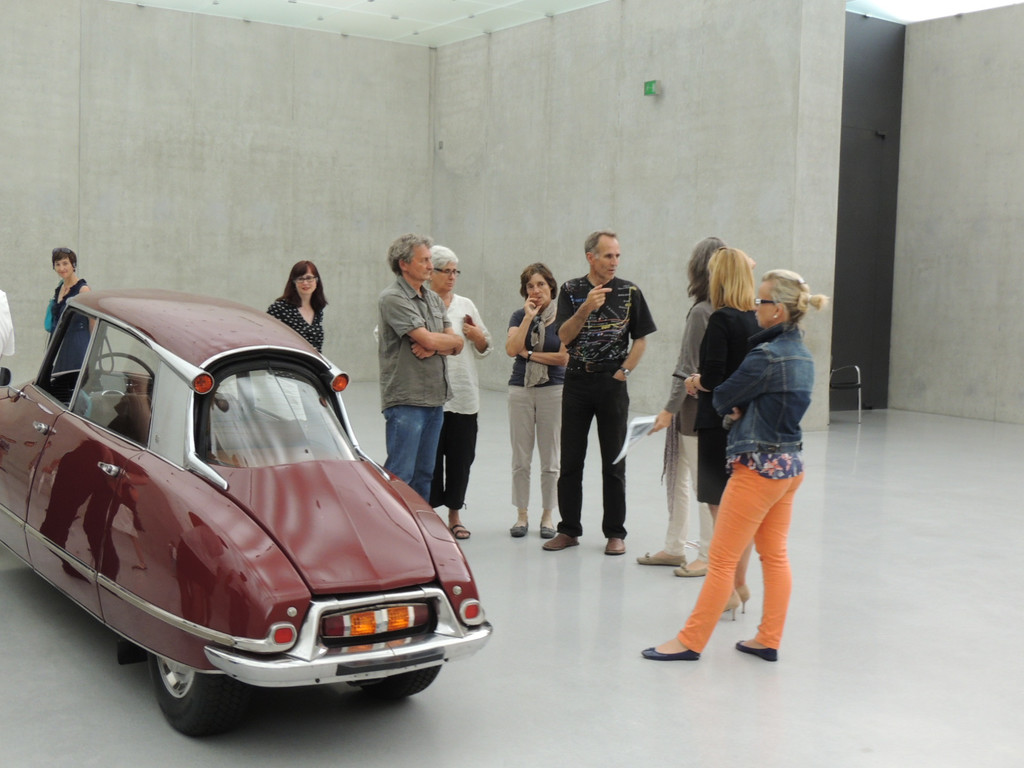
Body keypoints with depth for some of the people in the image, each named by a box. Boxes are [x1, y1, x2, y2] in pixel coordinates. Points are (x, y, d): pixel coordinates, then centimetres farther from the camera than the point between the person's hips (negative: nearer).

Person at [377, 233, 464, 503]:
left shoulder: (434, 299, 15)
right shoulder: (392, 298, -11)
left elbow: (456, 346, 10)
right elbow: (428, 339, -19)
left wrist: (435, 347, -11)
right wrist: (452, 340, 1)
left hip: (435, 397, 8)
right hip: (406, 399, -8)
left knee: (424, 473, 12)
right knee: (400, 473, -7)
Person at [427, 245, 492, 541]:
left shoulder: (466, 305, 14)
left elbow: (485, 349, 20)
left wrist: (478, 336, 0)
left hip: (464, 394, 5)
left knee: (461, 456, 8)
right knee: (431, 457, -1)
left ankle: (454, 515, 21)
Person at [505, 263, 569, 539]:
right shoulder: (519, 316, 5)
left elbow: (564, 357, -9)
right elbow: (511, 349, -11)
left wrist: (529, 354, -6)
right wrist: (529, 317, -14)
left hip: (553, 390, -2)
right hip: (520, 389, 2)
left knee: (550, 459, 4)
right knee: (520, 459, 4)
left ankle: (548, 516, 15)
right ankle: (522, 516, 14)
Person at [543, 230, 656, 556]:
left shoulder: (629, 292, 1)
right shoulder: (571, 291, 1)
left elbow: (641, 339, 5)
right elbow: (564, 337, -9)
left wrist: (623, 371, -5)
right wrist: (585, 308, -23)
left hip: (613, 384, -1)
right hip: (577, 384, 1)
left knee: (614, 463, 4)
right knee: (570, 461, 6)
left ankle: (615, 532, 13)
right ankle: (569, 529, 17)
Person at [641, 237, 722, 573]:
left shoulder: (701, 312, -18)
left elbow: (689, 369, -19)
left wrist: (670, 410, -16)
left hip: (696, 408, -9)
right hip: (706, 405, 9)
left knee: (703, 483, 0)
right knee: (676, 477, 17)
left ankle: (709, 556, 9)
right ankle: (674, 548, 26)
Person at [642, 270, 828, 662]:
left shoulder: (766, 356, -20)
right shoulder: (802, 354, 8)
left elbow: (721, 398, -11)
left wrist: (732, 407, 9)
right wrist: (740, 409, -2)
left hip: (761, 467, -9)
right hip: (791, 464, 9)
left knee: (722, 558, -1)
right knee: (775, 555, 14)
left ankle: (691, 641, 7)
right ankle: (769, 640, 21)